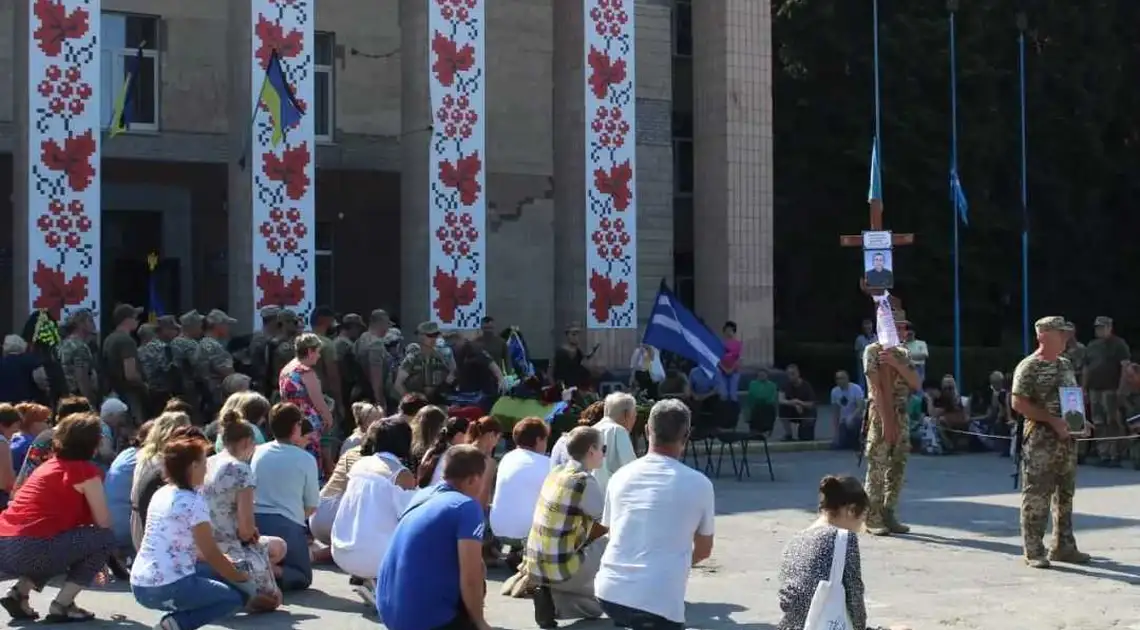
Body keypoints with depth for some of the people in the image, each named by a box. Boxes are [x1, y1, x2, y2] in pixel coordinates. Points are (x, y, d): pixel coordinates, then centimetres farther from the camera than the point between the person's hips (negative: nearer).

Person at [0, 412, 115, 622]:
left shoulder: (49, 465, 24)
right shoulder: (86, 471, -1)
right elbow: (104, 524, 1)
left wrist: (90, 563, 40)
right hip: (30, 550, -8)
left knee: (63, 540, 34)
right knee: (105, 538, 6)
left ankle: (18, 593, 14)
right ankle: (62, 606, 3)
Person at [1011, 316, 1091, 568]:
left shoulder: (1066, 365, 13)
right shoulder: (1029, 367, -10)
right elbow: (1018, 403, -16)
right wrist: (1052, 420, -20)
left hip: (1066, 438, 8)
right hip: (1040, 440, -8)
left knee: (1065, 495, 13)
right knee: (1036, 497, -4)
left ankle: (1063, 546, 23)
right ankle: (1034, 552, 1)